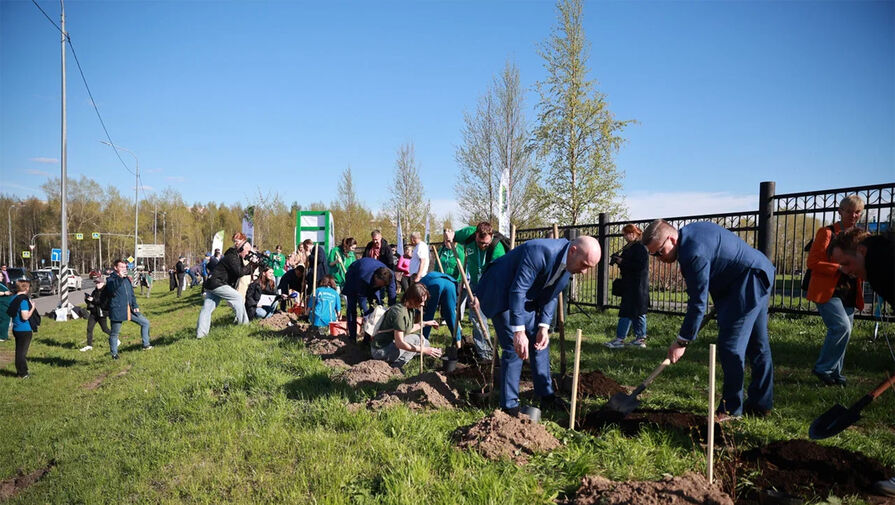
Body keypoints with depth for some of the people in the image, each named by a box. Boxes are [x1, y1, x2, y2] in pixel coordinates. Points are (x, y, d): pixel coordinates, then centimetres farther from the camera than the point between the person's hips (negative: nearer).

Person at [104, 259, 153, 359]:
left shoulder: (127, 279, 14)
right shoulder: (111, 279, -8)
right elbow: (111, 289, -31)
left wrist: (135, 306, 10)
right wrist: (119, 277, -40)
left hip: (129, 310, 7)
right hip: (117, 311, -6)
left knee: (145, 322, 6)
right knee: (114, 333, 6)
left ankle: (146, 345, 15)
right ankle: (114, 353, 22)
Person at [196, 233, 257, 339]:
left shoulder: (237, 257, 15)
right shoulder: (232, 257, -14)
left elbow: (245, 271, 14)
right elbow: (239, 272, -22)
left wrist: (253, 266, -1)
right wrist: (251, 265, -13)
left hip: (211, 284, 10)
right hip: (217, 284, -10)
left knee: (207, 308, 4)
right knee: (238, 298, -5)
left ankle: (200, 334, 3)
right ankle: (243, 323, 0)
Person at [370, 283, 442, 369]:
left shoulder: (411, 309, 3)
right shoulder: (399, 312, -26)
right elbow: (399, 343, -28)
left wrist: (425, 324, 12)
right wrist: (424, 350, -26)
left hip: (390, 343, 10)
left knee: (425, 343, 8)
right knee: (417, 339, -16)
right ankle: (396, 366, -10)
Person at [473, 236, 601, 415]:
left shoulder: (569, 265, -7)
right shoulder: (540, 252, -34)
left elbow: (550, 296, 2)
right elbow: (517, 291, -33)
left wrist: (544, 326, -8)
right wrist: (518, 331, -34)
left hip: (527, 299, 9)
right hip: (501, 294, -8)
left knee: (540, 342, 9)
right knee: (514, 348, -12)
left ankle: (547, 396, 22)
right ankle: (509, 406, -1)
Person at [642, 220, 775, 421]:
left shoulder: (693, 253, -28)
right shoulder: (689, 232, 3)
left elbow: (698, 302, -26)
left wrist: (682, 342, -20)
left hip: (750, 280, -11)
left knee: (730, 345, -10)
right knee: (756, 345, 16)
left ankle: (731, 409, -2)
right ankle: (761, 404, 26)